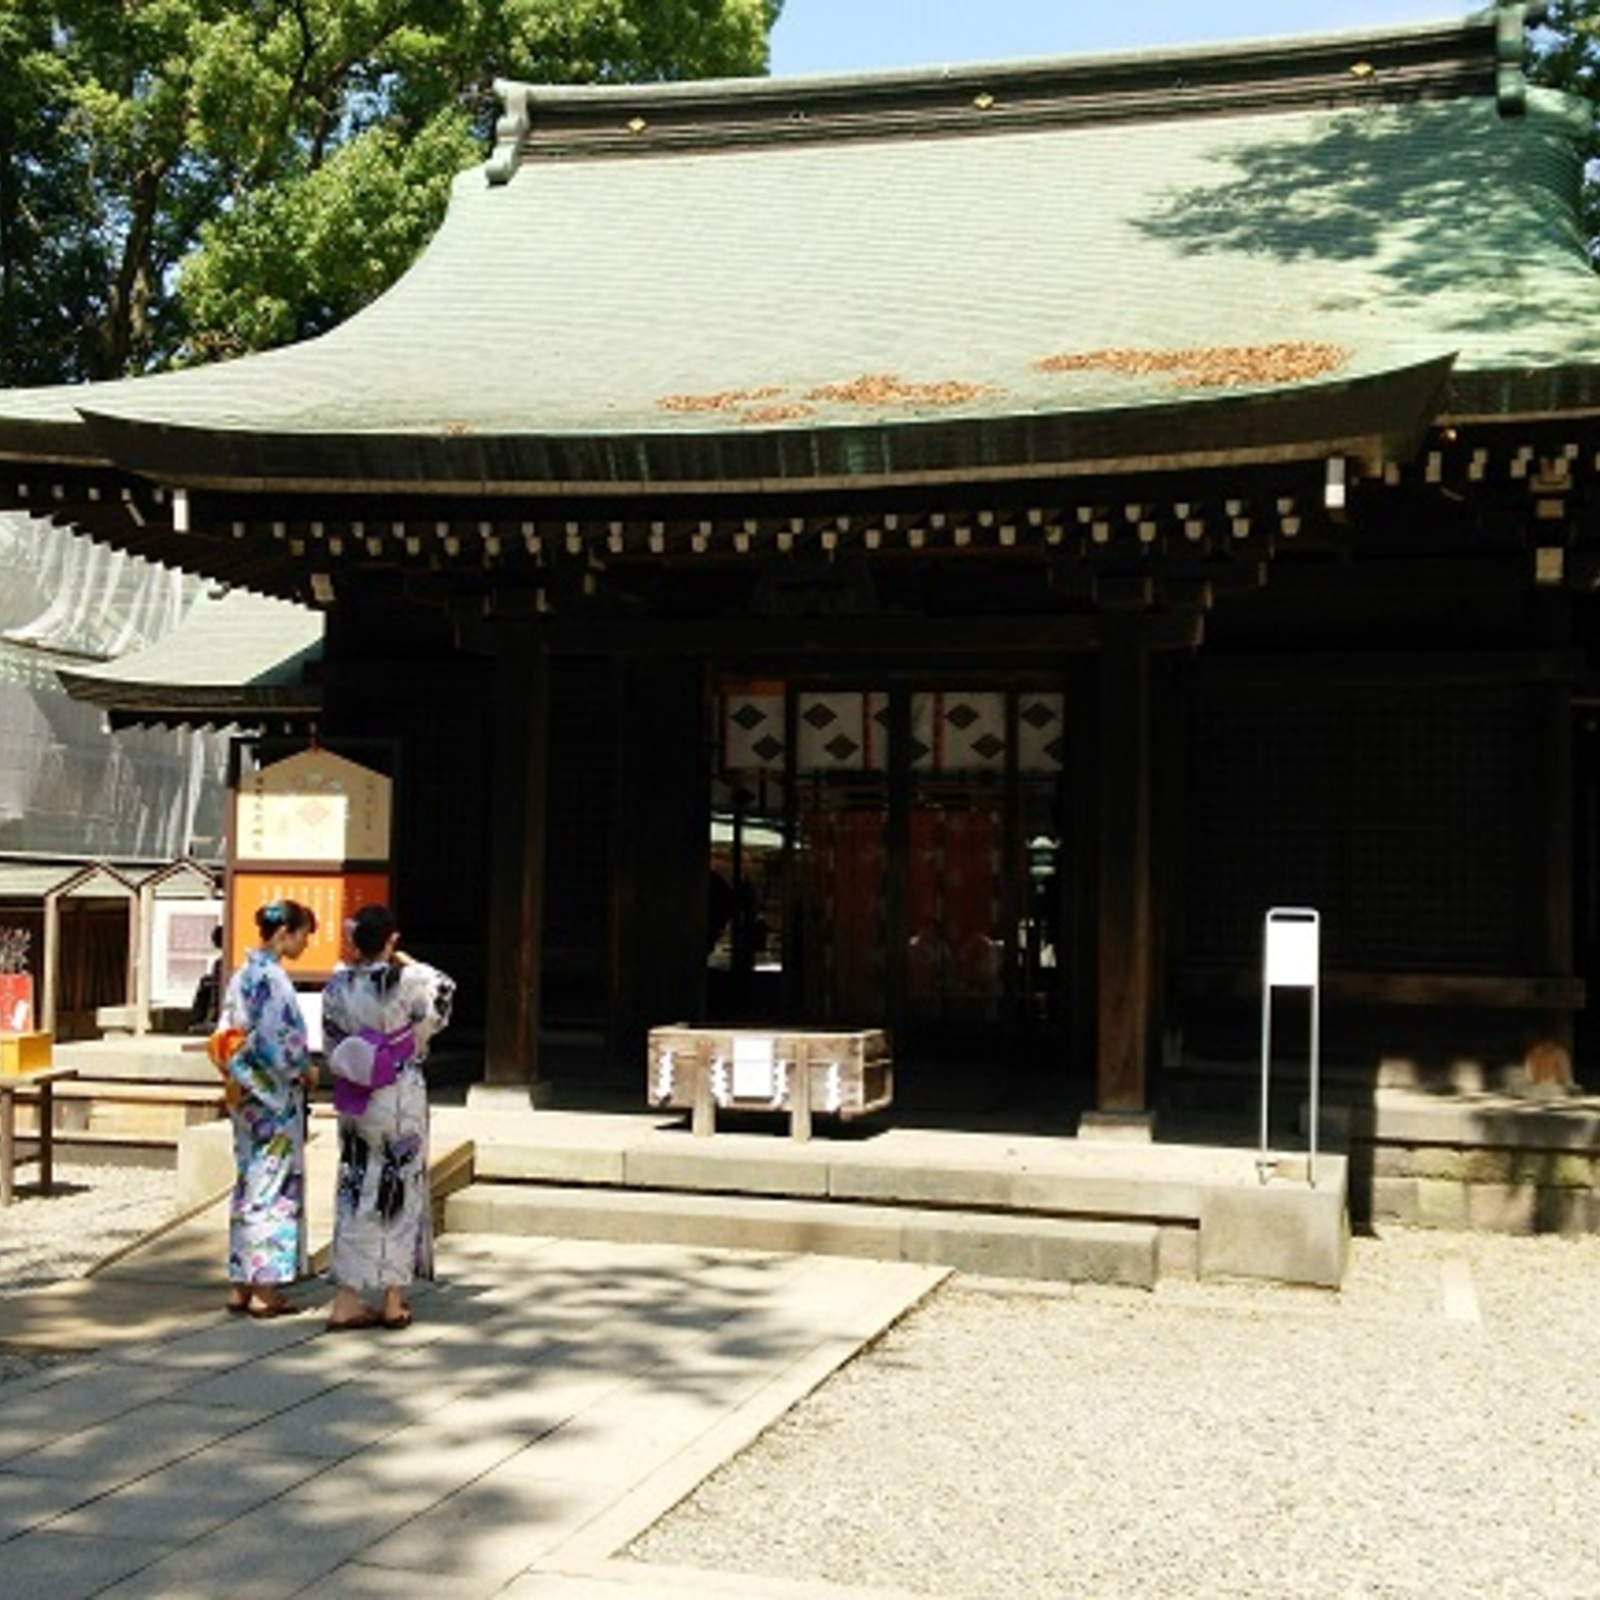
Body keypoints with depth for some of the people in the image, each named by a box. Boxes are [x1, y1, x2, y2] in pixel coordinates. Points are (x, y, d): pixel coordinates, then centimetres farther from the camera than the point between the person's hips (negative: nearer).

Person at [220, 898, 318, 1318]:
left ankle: (240, 1285, 18)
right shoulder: (272, 979, -17)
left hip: (246, 1095, 9)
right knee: (274, 1188, -2)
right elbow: (280, 1043, -21)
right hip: (275, 1099, -9)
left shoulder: (242, 976, 10)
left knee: (249, 1185, 13)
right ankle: (264, 1290, 2)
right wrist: (307, 1071, -6)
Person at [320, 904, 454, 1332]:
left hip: (353, 1100, 3)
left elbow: (332, 1050, 4)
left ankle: (346, 1301, 9)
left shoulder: (337, 986, -3)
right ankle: (393, 1303, 13)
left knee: (355, 1192, 9)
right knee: (401, 1192, 7)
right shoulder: (410, 981, -15)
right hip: (401, 1099, -3)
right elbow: (443, 994, 4)